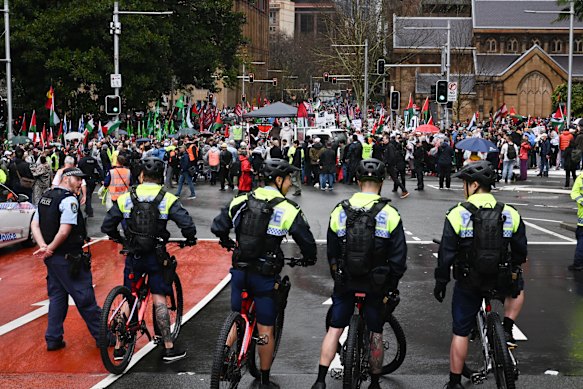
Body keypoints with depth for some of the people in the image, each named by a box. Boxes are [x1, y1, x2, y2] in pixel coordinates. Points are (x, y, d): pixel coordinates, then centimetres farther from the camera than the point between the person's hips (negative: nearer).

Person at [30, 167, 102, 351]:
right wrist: (51, 248, -11)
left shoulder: (45, 197, 10)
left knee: (57, 297, 16)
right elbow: (64, 231, -25)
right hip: (68, 258, -9)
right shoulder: (69, 200, -17)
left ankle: (53, 339, 18)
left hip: (52, 259, 9)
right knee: (85, 298, 1)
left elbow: (34, 224, 8)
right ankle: (102, 335, 10)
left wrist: (43, 247, -4)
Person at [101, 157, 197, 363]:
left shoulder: (126, 198, -2)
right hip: (156, 255, -1)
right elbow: (187, 225, -15)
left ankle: (119, 346, 14)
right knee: (159, 299, 5)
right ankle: (169, 348, 5)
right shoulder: (167, 199, -7)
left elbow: (107, 226, 1)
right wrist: (190, 239, 6)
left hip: (133, 256, 2)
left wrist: (118, 238, 21)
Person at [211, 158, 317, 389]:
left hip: (239, 270, 4)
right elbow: (307, 241, -6)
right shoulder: (287, 209, -11)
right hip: (265, 274, -4)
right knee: (265, 330, 7)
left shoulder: (242, 201, 2)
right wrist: (309, 259, 16)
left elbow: (217, 227, 7)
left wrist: (226, 242, 29)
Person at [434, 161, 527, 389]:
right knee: (517, 287, 36)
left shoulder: (458, 214, -11)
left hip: (468, 283, -2)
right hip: (501, 281, 2)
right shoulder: (511, 214, -3)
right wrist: (513, 271, 24)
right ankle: (507, 331, 20)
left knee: (460, 332, 11)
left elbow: (446, 254, -9)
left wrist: (440, 282, 2)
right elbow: (520, 252, 6)